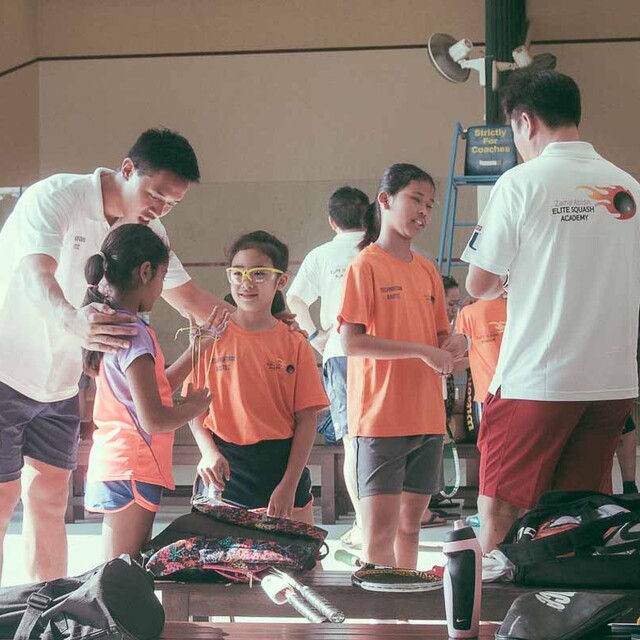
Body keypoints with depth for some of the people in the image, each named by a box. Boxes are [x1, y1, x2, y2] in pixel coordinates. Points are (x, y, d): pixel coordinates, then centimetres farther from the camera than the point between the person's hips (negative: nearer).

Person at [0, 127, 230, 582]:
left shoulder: (147, 230, 2)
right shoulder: (56, 198, -21)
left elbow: (189, 297, 7)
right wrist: (73, 321, -58)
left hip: (60, 382, 7)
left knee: (49, 501, 8)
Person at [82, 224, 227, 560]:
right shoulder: (134, 334, -18)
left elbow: (156, 389, 19)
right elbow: (154, 420, -23)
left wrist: (198, 347, 20)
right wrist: (193, 407, -4)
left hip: (110, 466, 10)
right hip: (132, 471, -10)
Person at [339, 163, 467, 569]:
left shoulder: (427, 270, 14)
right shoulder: (365, 266, -7)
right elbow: (351, 342, -16)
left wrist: (451, 347, -3)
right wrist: (421, 351, -19)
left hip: (427, 416, 7)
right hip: (381, 416, -7)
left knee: (410, 523, 12)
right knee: (380, 528, -8)